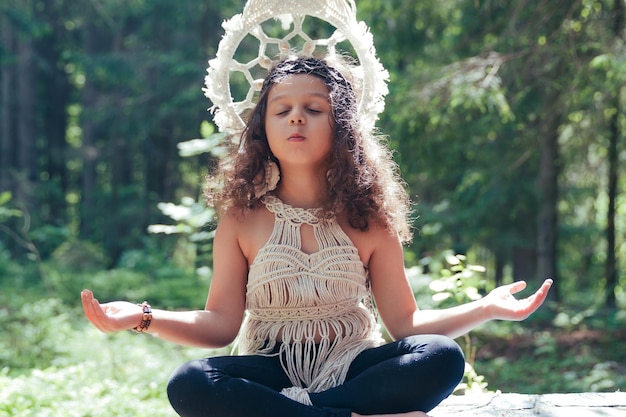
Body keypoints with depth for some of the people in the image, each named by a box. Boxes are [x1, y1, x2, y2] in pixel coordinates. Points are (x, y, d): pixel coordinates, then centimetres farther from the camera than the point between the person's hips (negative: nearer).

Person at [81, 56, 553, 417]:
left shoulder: (369, 219, 3)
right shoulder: (243, 219, 2)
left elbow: (405, 322, 2)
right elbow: (222, 323, -2)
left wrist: (485, 308, -11)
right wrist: (145, 318, -17)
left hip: (351, 367, 1)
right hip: (270, 370, -1)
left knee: (442, 357, -28)